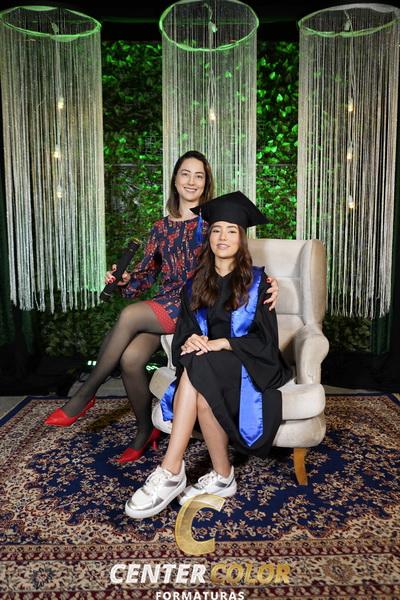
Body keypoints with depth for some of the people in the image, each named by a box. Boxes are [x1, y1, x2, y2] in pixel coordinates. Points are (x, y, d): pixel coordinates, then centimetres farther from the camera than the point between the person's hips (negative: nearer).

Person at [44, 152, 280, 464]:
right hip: (164, 305, 4)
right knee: (131, 359, -23)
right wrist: (125, 281, -6)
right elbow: (147, 273, 16)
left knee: (129, 316, -29)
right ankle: (145, 431, 2)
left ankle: (85, 394, -11)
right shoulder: (161, 227, 17)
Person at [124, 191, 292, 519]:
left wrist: (219, 343, -20)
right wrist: (191, 340, -18)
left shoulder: (257, 281, 1)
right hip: (205, 367, 3)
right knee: (198, 394, -34)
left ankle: (171, 471, -27)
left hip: (247, 365, -3)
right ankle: (222, 477, -20)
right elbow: (183, 332, 8)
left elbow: (265, 339, -6)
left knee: (197, 371, -34)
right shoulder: (196, 284, 12)